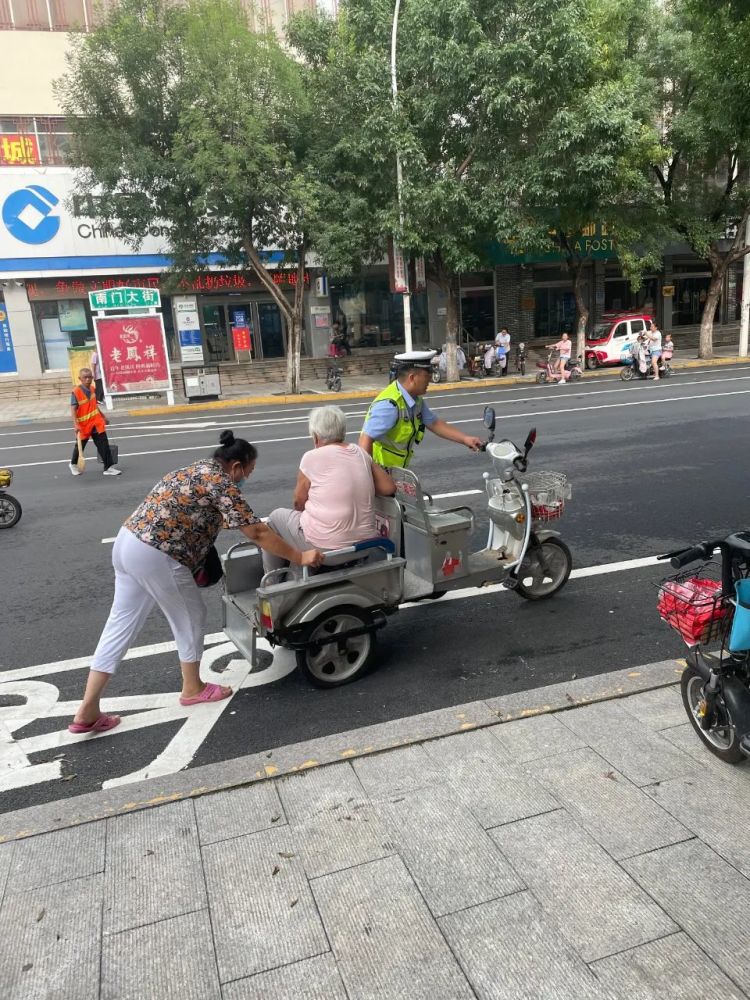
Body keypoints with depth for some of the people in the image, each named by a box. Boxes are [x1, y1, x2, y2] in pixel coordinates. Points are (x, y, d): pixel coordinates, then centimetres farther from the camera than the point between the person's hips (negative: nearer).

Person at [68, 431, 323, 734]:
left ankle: (87, 712, 17)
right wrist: (299, 557, -4)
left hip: (128, 543, 9)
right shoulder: (222, 483, -8)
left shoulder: (195, 471, 20)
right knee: (190, 617, 11)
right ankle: (192, 689, 31)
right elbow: (257, 533, -10)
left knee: (121, 623, 13)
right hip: (155, 555, -9)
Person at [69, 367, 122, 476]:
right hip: (83, 425, -4)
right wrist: (76, 424, -33)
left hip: (97, 423, 4)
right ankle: (73, 464, 40)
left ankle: (109, 467, 0)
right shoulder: (76, 392, -18)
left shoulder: (92, 389, 1)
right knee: (80, 446, 15)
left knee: (104, 445, -3)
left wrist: (103, 416, 21)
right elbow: (73, 409, -23)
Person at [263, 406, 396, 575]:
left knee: (276, 516, 21)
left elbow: (298, 503, -1)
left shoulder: (312, 457, -10)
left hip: (325, 548, -6)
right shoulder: (361, 453, 3)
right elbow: (389, 488, 3)